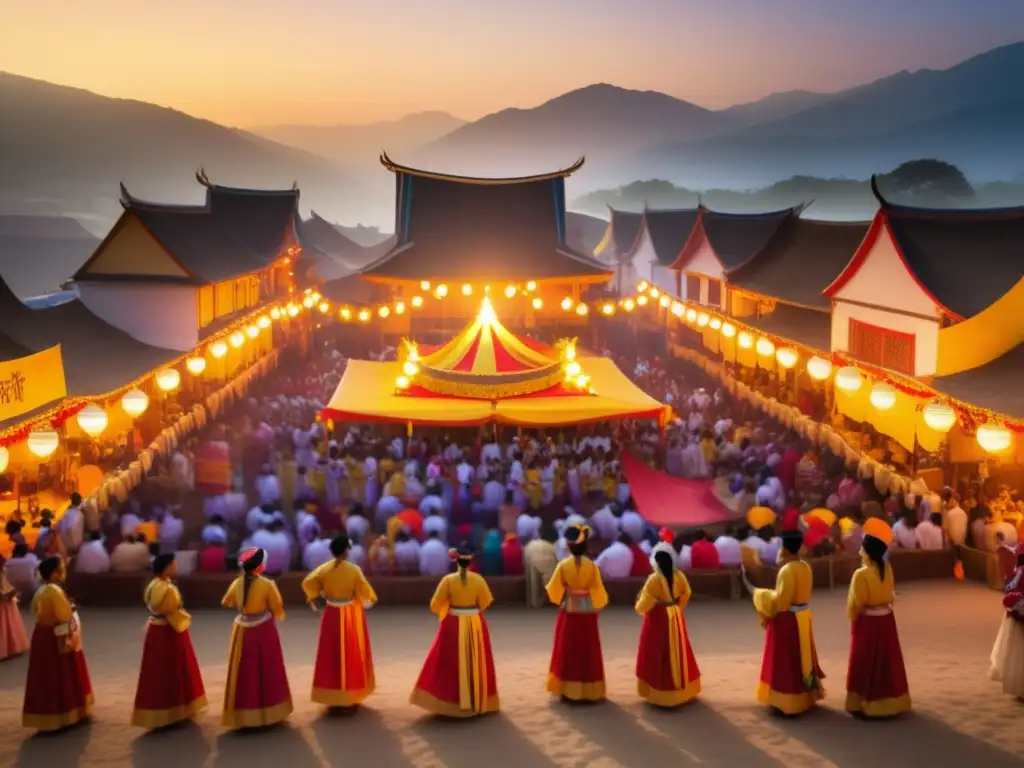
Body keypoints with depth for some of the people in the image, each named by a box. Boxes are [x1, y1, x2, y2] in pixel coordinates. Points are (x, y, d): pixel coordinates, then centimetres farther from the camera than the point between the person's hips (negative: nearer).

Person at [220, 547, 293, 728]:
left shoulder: (237, 583, -5)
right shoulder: (267, 585, -17)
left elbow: (226, 603, 13)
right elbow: (278, 610, -9)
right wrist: (278, 617, 12)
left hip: (243, 631, 3)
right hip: (263, 631, -3)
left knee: (244, 674, 12)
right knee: (266, 672, 10)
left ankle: (244, 713, 17)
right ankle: (268, 711, 19)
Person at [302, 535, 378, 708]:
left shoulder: (324, 569, -6)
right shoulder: (354, 569, -15)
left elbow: (308, 583, -11)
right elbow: (364, 591, -15)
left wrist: (312, 599, 6)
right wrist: (368, 600, 7)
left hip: (332, 614, 3)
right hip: (351, 614, -3)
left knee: (331, 653, 11)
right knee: (352, 652, 9)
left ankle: (332, 693, 16)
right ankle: (351, 692, 14)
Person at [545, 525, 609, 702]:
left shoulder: (563, 565, -9)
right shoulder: (592, 566, -8)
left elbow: (554, 590, -4)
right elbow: (598, 591, -3)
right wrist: (597, 606, 16)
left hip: (568, 612, 0)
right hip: (587, 613, 0)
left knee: (567, 651, 9)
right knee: (588, 652, 9)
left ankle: (567, 690, 10)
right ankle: (589, 691, 12)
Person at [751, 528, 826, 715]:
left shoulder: (788, 570, -23)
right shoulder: (806, 567, 4)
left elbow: (780, 600, -21)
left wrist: (761, 594, -8)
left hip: (787, 620, -9)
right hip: (803, 616, 9)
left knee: (786, 660, 1)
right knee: (801, 657, 18)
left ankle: (789, 701, 6)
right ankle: (806, 696, 27)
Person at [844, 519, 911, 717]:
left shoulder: (861, 574, -22)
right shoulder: (887, 569, -3)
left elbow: (855, 604, -14)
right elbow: (890, 592, 10)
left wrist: (852, 618, 3)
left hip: (867, 622, -6)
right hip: (886, 619, 6)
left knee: (867, 663, 5)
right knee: (886, 661, 15)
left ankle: (866, 704, 11)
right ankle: (888, 702, 24)